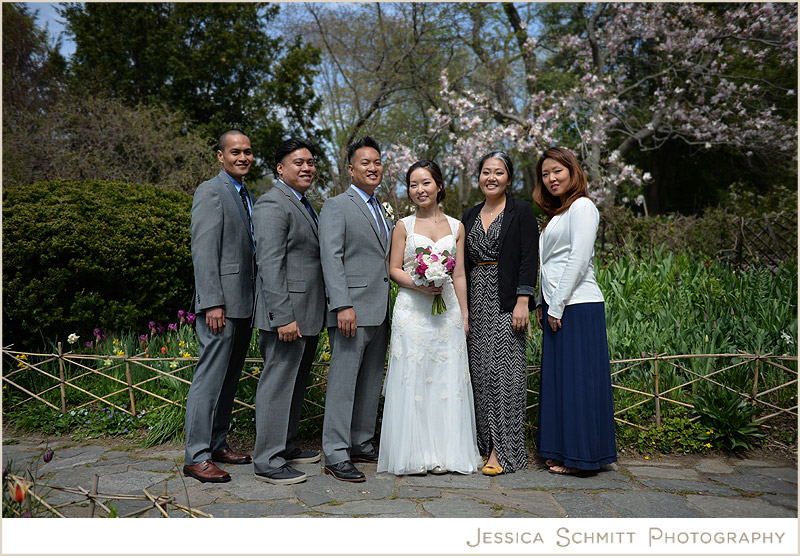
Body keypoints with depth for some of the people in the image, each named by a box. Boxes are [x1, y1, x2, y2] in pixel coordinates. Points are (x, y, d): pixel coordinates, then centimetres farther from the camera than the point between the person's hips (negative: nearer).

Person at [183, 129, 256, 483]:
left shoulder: (248, 197, 19)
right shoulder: (210, 191, -7)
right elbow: (203, 251, -14)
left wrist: (257, 302, 15)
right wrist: (213, 303, -21)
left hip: (245, 304, 9)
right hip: (221, 303, -9)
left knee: (229, 378, 13)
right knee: (210, 377, -6)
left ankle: (217, 444, 24)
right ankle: (196, 457, 2)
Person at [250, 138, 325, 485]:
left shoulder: (305, 205, 19)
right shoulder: (273, 204, -12)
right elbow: (270, 265, -20)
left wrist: (316, 313, 17)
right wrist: (283, 317, -25)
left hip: (308, 314, 10)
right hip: (286, 313, -10)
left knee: (296, 383, 17)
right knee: (278, 384, -3)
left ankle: (286, 446, 30)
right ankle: (267, 462, 7)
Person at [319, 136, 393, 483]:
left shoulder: (381, 210, 20)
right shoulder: (336, 207, -4)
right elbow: (331, 259, -13)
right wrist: (343, 306, -21)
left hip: (380, 313, 8)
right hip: (353, 311, -8)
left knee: (371, 383, 12)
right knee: (343, 381, -4)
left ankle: (361, 444, 24)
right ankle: (336, 456, 3)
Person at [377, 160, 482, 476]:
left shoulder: (456, 227, 10)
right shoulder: (404, 226, 4)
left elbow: (459, 275, 10)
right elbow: (394, 269, 2)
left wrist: (464, 315, 7)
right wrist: (419, 284, -16)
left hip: (447, 309, 2)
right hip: (412, 310, -2)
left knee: (446, 377, 4)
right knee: (412, 377, -2)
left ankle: (443, 452, 14)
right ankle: (412, 453, 8)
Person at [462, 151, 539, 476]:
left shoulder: (521, 211, 0)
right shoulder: (470, 216, 15)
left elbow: (529, 258, -7)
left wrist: (523, 302, -16)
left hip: (506, 302, -5)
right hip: (476, 303, 6)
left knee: (505, 371, -6)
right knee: (480, 372, 7)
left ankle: (502, 450, 0)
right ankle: (484, 444, 16)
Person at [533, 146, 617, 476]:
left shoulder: (581, 206, -7)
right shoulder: (556, 213, 21)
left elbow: (579, 260, -15)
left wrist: (557, 305, -15)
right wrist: (542, 304, 14)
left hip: (577, 306, -9)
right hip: (556, 307, 9)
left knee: (576, 378, -4)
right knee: (558, 379, 11)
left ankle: (579, 456, 5)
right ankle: (561, 452, 19)